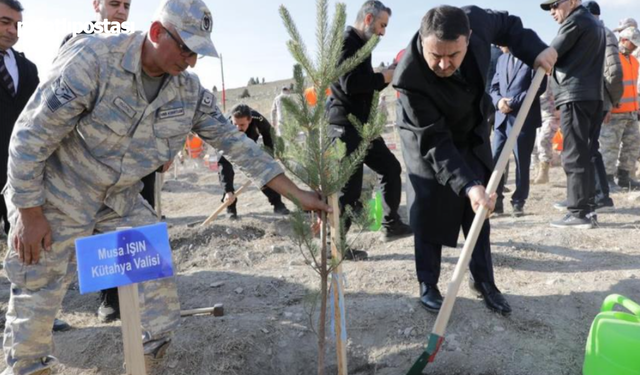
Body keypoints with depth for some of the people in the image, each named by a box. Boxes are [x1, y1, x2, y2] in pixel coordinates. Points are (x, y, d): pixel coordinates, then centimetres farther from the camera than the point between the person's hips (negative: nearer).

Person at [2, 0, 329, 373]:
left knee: (161, 304, 1)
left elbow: (235, 142, -5)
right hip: (54, 200, -4)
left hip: (124, 202, 5)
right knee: (34, 311, 5)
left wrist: (299, 194, -7)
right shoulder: (91, 59, -24)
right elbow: (31, 136, -18)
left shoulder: (190, 90, -8)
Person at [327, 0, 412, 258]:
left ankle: (391, 224, 27)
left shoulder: (361, 45, 20)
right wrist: (383, 77, -11)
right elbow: (350, 84, -23)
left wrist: (387, 76, 8)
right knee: (349, 185, -7)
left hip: (361, 125, 10)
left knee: (390, 167, 15)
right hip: (345, 125, -10)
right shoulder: (347, 41, -11)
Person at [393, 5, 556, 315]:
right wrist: (468, 184, -43)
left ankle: (483, 281, 23)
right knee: (429, 216, -2)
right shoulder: (411, 78, -38)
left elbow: (507, 25, 0)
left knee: (479, 212, 8)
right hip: (429, 141, -4)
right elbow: (435, 143, -34)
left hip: (472, 136, 5)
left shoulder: (476, 21, -27)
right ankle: (428, 285, 17)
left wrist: (535, 52, -16)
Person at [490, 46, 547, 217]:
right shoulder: (502, 59, 20)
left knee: (521, 161, 2)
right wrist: (498, 101, -7)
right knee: (494, 159, 0)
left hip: (524, 118, -5)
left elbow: (539, 86, -10)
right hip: (501, 118, 5)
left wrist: (513, 102, -14)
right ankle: (495, 200, 10)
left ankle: (518, 202, 13)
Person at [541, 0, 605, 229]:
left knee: (574, 158, -8)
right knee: (585, 156, 10)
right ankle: (588, 210, 13)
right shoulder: (595, 24, 24)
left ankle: (579, 213, -7)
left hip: (575, 96, -9)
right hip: (592, 96, 9)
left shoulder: (575, 20, -5)